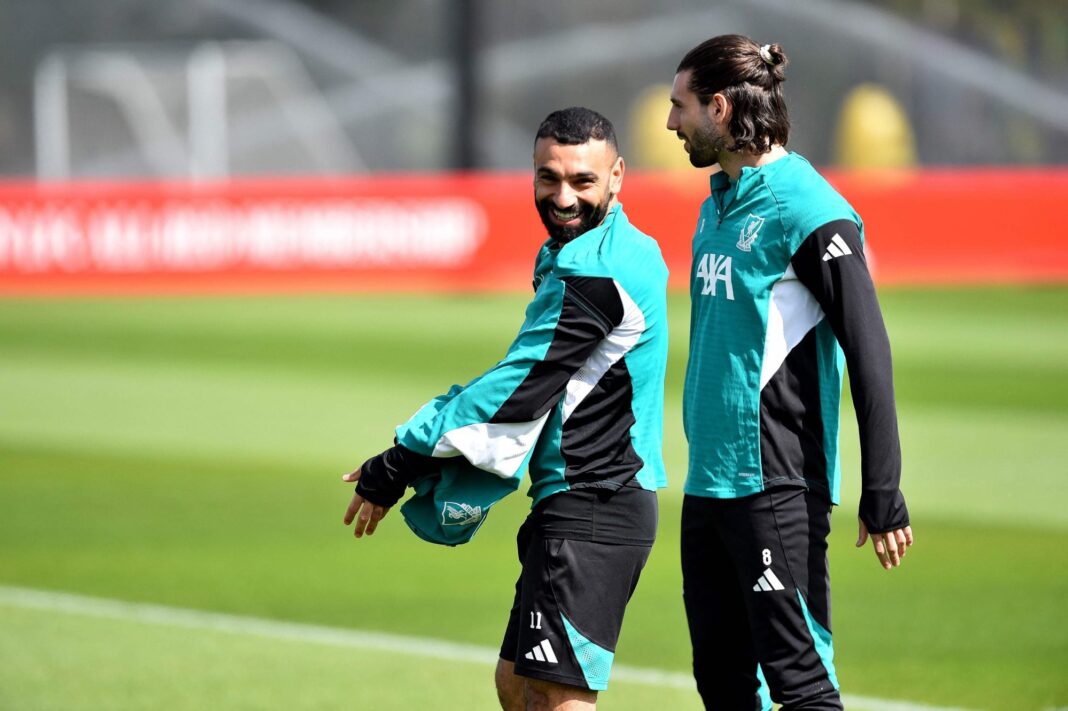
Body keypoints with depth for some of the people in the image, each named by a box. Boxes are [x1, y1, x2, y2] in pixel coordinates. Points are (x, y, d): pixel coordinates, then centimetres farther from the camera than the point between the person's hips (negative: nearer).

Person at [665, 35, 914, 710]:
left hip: (777, 486, -9)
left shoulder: (807, 211, -12)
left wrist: (883, 496, -17)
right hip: (708, 479, 9)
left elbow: (870, 356, -15)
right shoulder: (719, 205, 15)